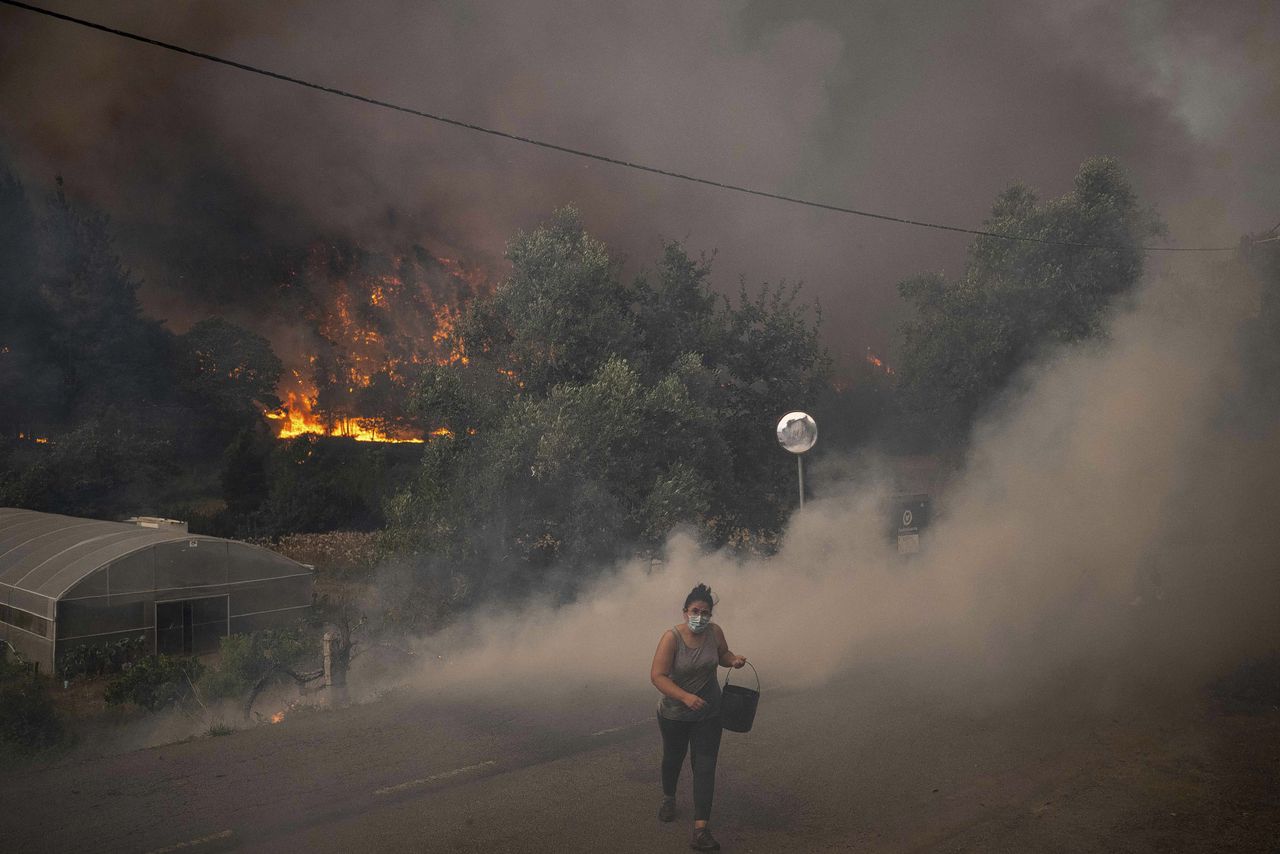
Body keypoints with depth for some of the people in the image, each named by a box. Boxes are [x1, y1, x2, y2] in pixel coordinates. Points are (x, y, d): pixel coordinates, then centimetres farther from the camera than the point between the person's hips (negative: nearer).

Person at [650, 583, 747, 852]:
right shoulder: (672, 637, -25)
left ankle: (700, 831, -3)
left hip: (708, 713, 2)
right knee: (673, 758, 22)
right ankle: (669, 799, 52)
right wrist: (686, 697, -39)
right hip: (674, 714, -2)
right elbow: (657, 675, -28)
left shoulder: (715, 632, -13)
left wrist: (733, 659, -16)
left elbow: (722, 655, 8)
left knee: (704, 766, -5)